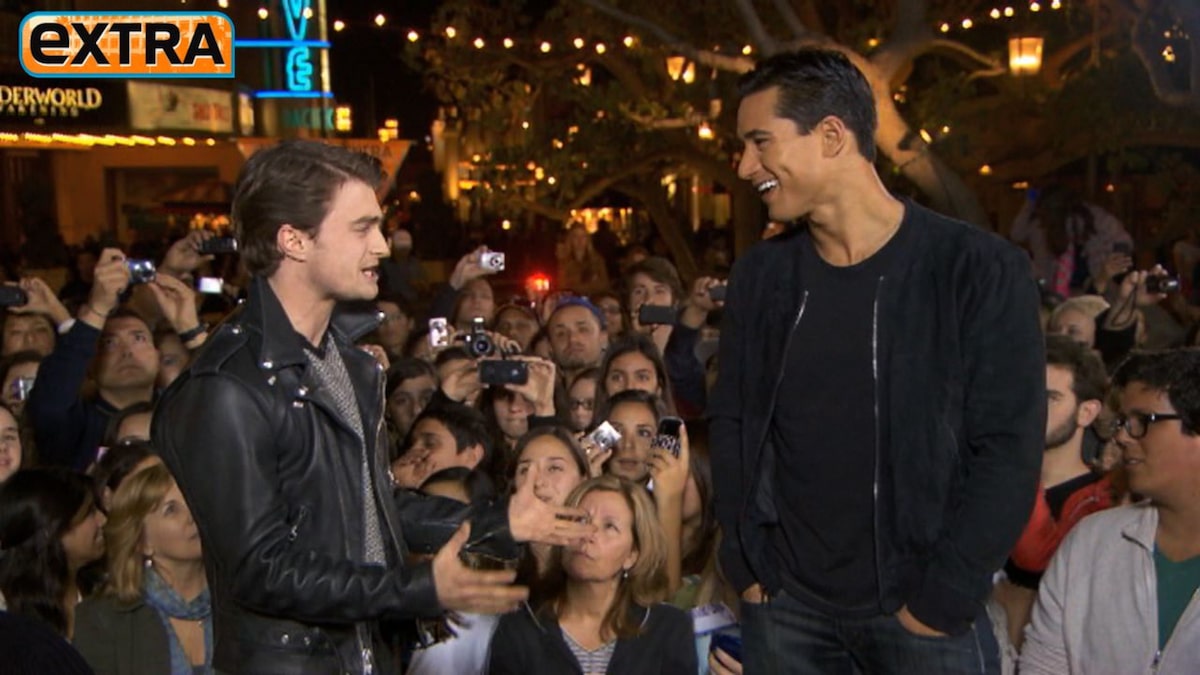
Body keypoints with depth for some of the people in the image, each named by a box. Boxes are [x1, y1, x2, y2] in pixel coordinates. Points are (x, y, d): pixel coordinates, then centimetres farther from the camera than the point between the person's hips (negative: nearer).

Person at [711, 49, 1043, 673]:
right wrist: (745, 565, 0)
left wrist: (941, 600, -13)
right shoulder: (760, 276, 1)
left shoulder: (981, 271, -11)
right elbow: (730, 424, 7)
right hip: (784, 603, 4)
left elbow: (1009, 448, -12)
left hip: (921, 611, -3)